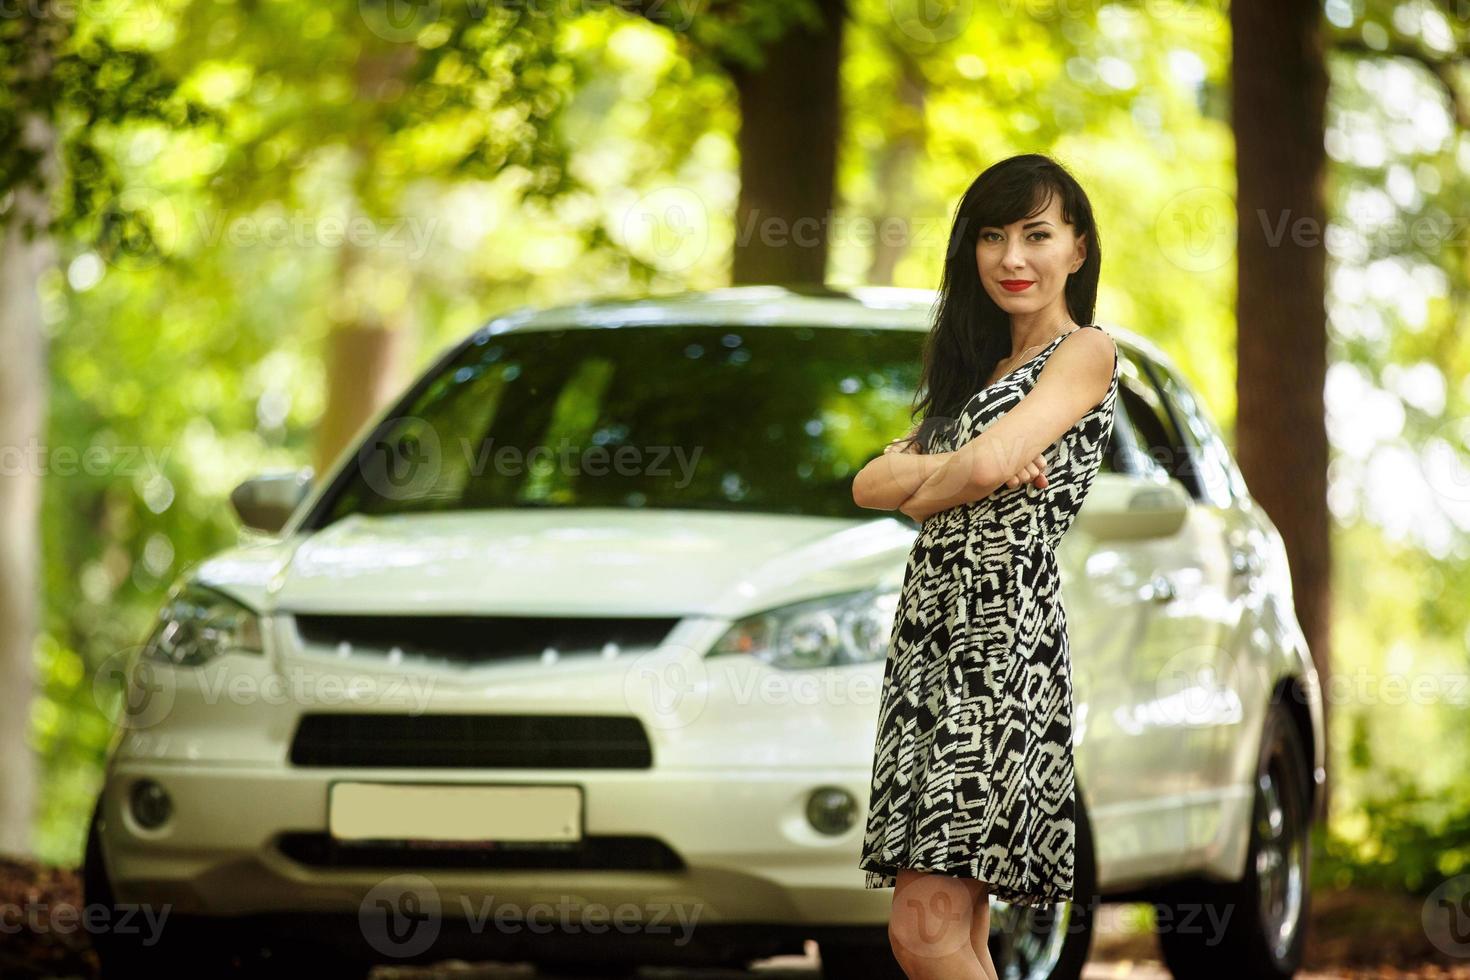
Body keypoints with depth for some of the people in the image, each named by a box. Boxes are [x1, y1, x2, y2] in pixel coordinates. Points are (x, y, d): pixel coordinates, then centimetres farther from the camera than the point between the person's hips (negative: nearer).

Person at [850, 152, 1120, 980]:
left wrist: (923, 492, 5)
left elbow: (989, 463, -17)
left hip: (1005, 641, -8)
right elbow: (870, 483, 13)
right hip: (932, 636, 8)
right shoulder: (979, 367, 23)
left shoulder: (1085, 351, -2)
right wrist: (950, 472, -7)